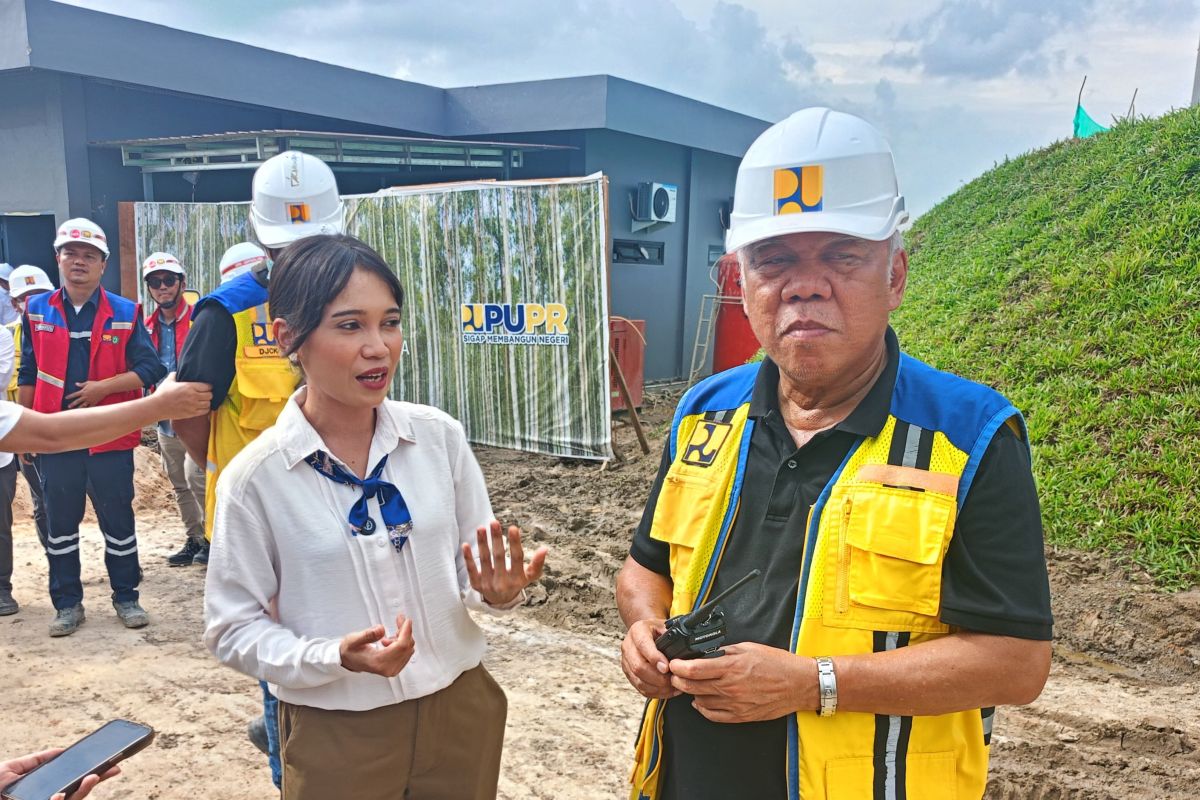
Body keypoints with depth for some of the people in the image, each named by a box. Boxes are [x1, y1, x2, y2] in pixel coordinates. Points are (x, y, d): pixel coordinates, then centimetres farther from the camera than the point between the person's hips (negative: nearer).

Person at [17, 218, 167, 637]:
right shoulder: (37, 312, 6)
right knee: (60, 524, 10)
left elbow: (149, 370, -5)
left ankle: (126, 597, 20)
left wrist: (105, 387, -17)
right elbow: (27, 376, 11)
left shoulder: (125, 314, -1)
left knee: (118, 521, 6)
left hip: (110, 437, -2)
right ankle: (67, 603, 23)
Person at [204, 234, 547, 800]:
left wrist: (496, 592, -19)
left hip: (460, 709, 3)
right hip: (336, 735, -2)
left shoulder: (440, 436, -7)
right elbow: (234, 629, -6)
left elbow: (475, 567, 3)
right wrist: (336, 658, -21)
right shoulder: (254, 477, -13)